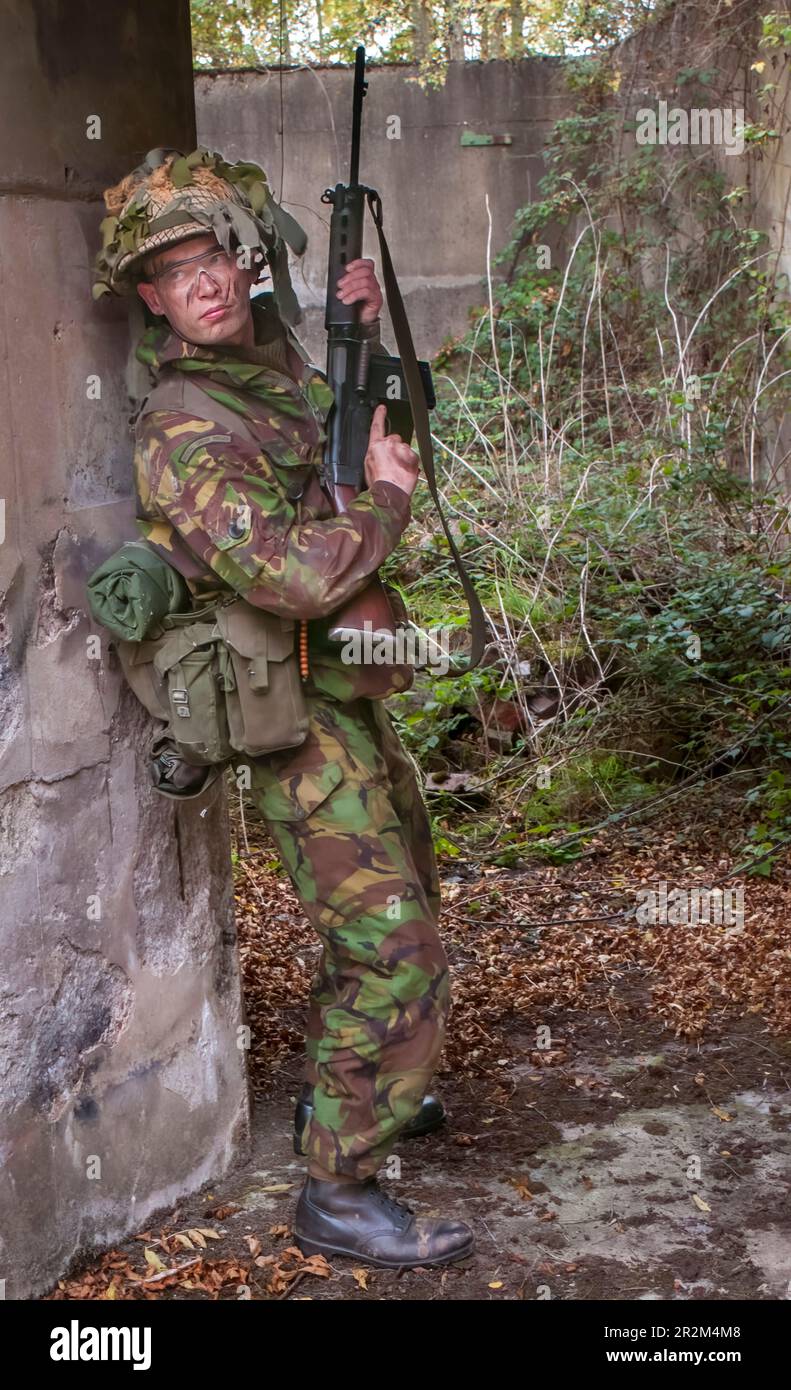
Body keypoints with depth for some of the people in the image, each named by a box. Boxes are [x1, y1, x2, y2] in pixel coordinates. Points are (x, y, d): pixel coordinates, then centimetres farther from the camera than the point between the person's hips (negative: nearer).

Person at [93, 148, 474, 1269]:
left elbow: (362, 431, 28)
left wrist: (364, 330, 11)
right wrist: (388, 495, -16)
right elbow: (296, 577, -33)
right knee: (396, 955, -9)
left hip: (355, 697, 9)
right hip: (298, 721, -9)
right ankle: (339, 1195, 4)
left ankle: (342, 1088, 43)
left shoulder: (273, 350, 6)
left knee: (403, 901, 24)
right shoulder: (186, 426, -22)